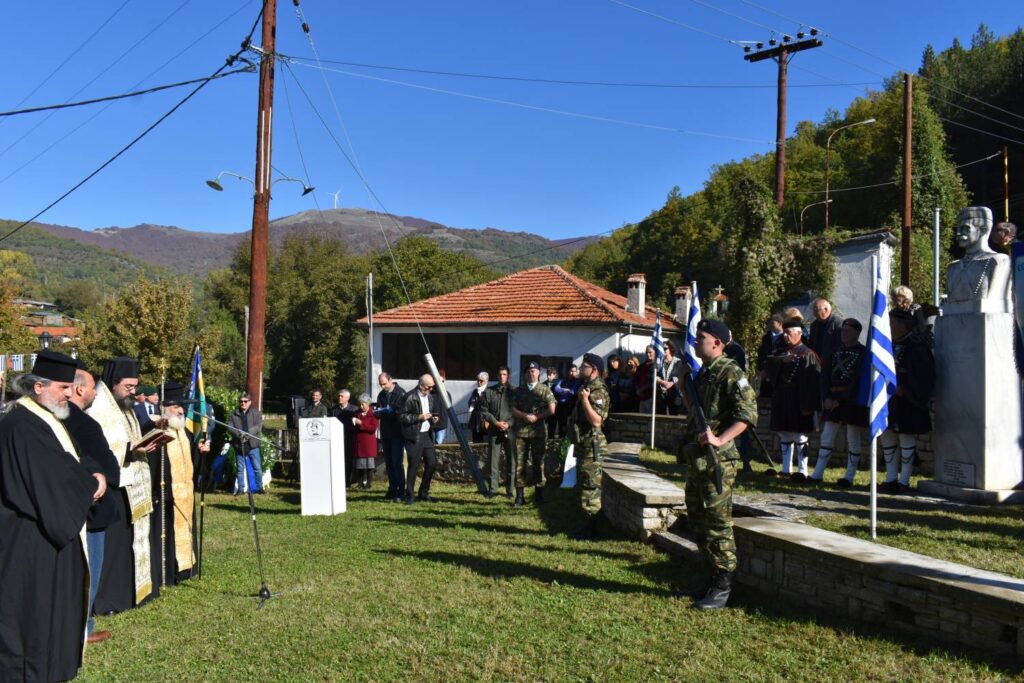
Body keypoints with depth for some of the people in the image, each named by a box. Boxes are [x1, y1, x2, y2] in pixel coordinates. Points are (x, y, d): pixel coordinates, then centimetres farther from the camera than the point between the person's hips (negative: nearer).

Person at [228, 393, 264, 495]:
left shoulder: (256, 414, 6)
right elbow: (230, 427, -3)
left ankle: (259, 487, 10)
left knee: (257, 468, 0)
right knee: (240, 469, 7)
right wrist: (239, 435, -20)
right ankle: (240, 488, 14)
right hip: (239, 445, 2)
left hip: (253, 445, -1)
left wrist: (247, 434, -21)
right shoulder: (233, 415, 11)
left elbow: (258, 427, -7)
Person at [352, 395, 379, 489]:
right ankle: (361, 482, 6)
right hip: (359, 442, 4)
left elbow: (373, 428, -13)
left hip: (369, 443, -4)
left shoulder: (372, 414, -2)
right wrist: (354, 423, -3)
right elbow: (352, 428, 19)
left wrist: (361, 423, -15)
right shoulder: (357, 413, 14)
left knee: (369, 463, -3)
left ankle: (368, 482, 2)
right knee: (360, 463, 2)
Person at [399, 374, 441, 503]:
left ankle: (424, 492, 20)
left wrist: (434, 419, 5)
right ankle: (409, 496, 4)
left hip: (427, 435, 7)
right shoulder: (410, 397, -10)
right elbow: (402, 416, -12)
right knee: (414, 465, -6)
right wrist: (419, 417, -19)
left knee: (432, 463, 5)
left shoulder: (431, 397, 13)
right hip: (414, 436, -7)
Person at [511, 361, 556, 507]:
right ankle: (520, 496, 4)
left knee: (538, 463, 4)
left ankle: (539, 494, 12)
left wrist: (536, 417, -12)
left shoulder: (545, 390, 6)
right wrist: (525, 416, -12)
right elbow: (513, 410, 6)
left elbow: (551, 409, -2)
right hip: (521, 431, 2)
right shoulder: (518, 390, 12)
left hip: (538, 432, -2)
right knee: (520, 463, 0)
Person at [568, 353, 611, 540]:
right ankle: (589, 526, 23)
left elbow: (596, 421, -25)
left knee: (590, 489, -6)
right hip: (583, 445, 11)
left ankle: (592, 529, 0)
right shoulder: (587, 387, 17)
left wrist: (584, 400, -27)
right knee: (583, 488, 15)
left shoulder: (598, 391, -15)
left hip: (592, 447, -11)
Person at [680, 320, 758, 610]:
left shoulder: (730, 372, -12)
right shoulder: (703, 373, 17)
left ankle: (722, 588, 4)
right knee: (697, 521, 15)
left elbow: (748, 413, -20)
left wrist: (720, 440, -27)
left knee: (717, 523, -4)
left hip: (717, 460, -10)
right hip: (696, 458, 10)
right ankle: (714, 577, 27)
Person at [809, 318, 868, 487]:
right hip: (833, 400, 5)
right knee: (827, 437, 5)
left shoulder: (863, 353, -5)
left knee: (853, 438, 1)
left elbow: (859, 380, -13)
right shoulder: (836, 352, 12)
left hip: (852, 401, -5)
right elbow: (825, 375, 7)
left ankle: (849, 477, 9)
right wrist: (826, 397, -6)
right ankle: (817, 474, 8)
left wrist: (841, 400, -16)